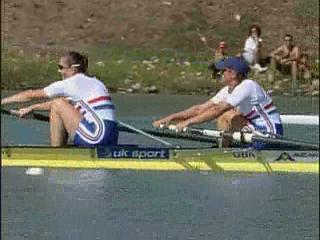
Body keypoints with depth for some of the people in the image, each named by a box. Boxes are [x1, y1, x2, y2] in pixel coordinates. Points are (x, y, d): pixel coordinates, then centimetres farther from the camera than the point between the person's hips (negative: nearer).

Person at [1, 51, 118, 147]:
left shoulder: (73, 83, -2)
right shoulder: (92, 81, 21)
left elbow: (32, 94, 6)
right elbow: (61, 102, 33)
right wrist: (31, 108, 34)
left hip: (98, 138, -9)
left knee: (58, 105, -1)